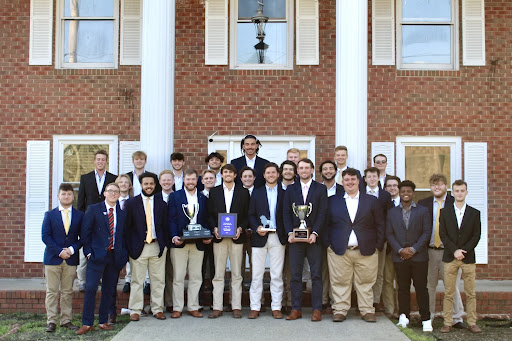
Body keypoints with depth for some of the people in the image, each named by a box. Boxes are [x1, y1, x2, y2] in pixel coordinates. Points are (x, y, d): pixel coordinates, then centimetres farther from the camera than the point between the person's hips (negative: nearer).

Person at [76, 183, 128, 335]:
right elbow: (85, 232, 1)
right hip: (97, 255, -3)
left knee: (109, 290, 8)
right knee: (90, 288, -9)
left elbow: (124, 236, 12)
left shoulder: (122, 213, 10)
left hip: (115, 257, 3)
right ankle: (87, 323, 1)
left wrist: (123, 256, 4)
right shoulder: (93, 209, 2)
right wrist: (88, 252, -6)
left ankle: (103, 321, 19)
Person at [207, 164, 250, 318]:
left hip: (237, 237, 0)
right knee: (218, 274, 2)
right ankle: (217, 307, 7)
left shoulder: (243, 192, 7)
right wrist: (214, 228, -7)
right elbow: (210, 214, 9)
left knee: (236, 274, 4)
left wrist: (241, 228, -10)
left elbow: (247, 215, 6)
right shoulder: (214, 192, 10)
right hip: (219, 237, 1)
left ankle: (236, 307, 10)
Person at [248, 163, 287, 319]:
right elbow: (251, 215, 7)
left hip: (278, 237, 0)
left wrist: (285, 233, -8)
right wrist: (257, 228, -10)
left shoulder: (284, 193, 9)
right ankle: (255, 307, 8)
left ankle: (276, 307, 11)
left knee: (277, 275, 3)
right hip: (260, 237, 0)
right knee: (257, 274, 1)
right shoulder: (256, 193, 11)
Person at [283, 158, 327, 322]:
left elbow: (322, 213, -1)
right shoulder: (291, 189, 12)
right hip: (295, 237, 2)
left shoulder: (321, 189, 6)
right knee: (295, 275, 4)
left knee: (316, 275, 1)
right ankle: (296, 309, 10)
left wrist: (315, 233, -12)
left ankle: (317, 309, 7)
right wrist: (290, 233, -5)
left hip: (313, 237, -2)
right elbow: (286, 212, 7)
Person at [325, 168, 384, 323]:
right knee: (340, 282, 2)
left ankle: (367, 311, 16)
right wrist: (329, 244, 0)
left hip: (366, 251, 0)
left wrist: (378, 246, 0)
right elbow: (326, 224, 9)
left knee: (366, 283, 5)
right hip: (339, 251, 0)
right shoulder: (332, 201, 9)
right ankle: (340, 310, 13)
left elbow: (380, 225, 7)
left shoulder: (371, 201, 9)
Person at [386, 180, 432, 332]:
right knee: (403, 288, 6)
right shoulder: (392, 212, 10)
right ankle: (404, 316, 14)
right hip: (399, 257, 2)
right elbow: (389, 234, 5)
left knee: (421, 287, 1)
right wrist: (400, 250, -8)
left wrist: (413, 249, -10)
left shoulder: (422, 211, 6)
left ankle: (426, 319, 6)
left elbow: (426, 232, -1)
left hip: (419, 256, -1)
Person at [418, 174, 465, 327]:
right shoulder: (423, 204, 7)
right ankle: (428, 316, 19)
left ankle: (457, 318, 12)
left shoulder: (455, 203, 1)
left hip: (449, 251, -2)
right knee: (429, 284, 8)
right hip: (429, 251, 2)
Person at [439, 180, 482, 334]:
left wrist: (464, 251, -10)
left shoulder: (474, 213, 7)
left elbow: (476, 236, 2)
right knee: (448, 293, 1)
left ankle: (472, 323, 11)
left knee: (470, 293, 3)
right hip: (449, 258, 0)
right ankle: (447, 323, 6)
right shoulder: (444, 212, 7)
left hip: (468, 258, 0)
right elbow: (443, 234, 1)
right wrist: (454, 250, -11)